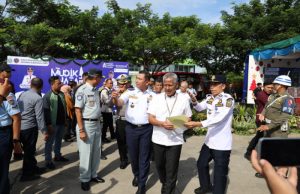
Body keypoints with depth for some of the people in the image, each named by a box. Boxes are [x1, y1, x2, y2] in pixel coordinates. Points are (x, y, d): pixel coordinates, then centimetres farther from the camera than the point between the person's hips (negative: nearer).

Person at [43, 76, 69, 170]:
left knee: (59, 140, 20)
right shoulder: (47, 96, -12)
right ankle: (48, 161, 16)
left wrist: (66, 119, 10)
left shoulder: (62, 94, 6)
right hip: (53, 124, -6)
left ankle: (58, 156, 36)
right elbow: (46, 111, -16)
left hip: (61, 122, 6)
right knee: (50, 142, 6)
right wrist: (48, 124, -19)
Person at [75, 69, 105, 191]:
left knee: (96, 152, 16)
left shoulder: (96, 90, 9)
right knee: (85, 153, 3)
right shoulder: (82, 90, -14)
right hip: (86, 124, -8)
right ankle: (85, 179, 20)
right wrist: (81, 130, -19)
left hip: (97, 124, 8)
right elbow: (78, 110, -16)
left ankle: (93, 175, 32)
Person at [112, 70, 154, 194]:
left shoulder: (152, 95, 0)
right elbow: (119, 103, -14)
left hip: (146, 129, -1)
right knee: (133, 154, 16)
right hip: (131, 128, 1)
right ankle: (136, 174, 43)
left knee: (144, 156, 7)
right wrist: (115, 98, -36)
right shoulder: (130, 92, -1)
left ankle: (142, 184, 22)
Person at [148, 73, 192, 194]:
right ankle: (165, 184, 46)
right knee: (159, 166, 20)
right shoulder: (157, 98, -1)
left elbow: (188, 118, 4)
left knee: (171, 170, 4)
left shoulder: (183, 99, -1)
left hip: (175, 140, -2)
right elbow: (150, 119, -3)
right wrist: (162, 124, -22)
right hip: (158, 139, 2)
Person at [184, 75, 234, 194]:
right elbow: (199, 108, 12)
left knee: (219, 174, 3)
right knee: (201, 164, 24)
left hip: (222, 144, -8)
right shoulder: (209, 98, 5)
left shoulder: (228, 99, -19)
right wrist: (194, 101, -11)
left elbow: (218, 119, -29)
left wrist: (197, 124, -36)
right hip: (209, 141, 8)